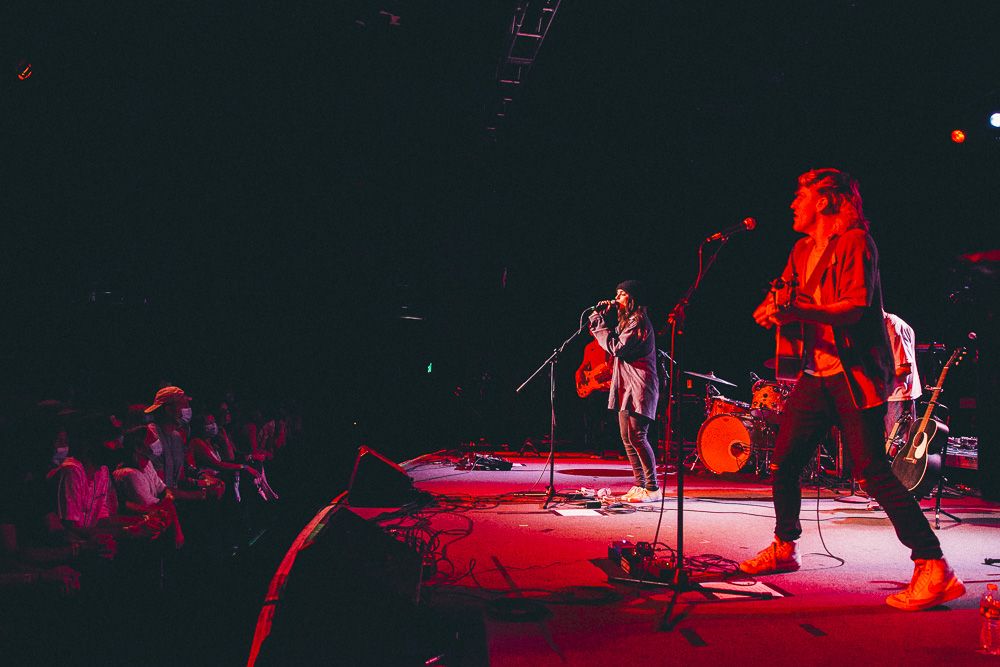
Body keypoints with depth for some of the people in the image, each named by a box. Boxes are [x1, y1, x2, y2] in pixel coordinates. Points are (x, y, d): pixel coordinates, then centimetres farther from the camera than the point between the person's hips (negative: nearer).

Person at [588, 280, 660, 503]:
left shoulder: (638, 322, -13)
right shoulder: (627, 320, 19)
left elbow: (616, 347, -18)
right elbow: (614, 340, 19)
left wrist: (597, 323, -11)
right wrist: (602, 317, 10)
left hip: (639, 385, -10)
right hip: (626, 385, 10)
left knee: (637, 436, -13)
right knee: (627, 437, 10)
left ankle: (652, 488, -7)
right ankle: (640, 484, 16)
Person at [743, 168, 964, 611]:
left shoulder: (855, 242, -8)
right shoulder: (803, 248, 18)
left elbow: (855, 308, -20)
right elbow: (779, 293, 20)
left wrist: (798, 312, -34)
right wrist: (769, 308, -5)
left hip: (855, 375, -8)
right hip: (817, 373, 8)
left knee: (872, 473, -12)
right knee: (783, 462, 9)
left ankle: (933, 568, -4)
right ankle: (784, 549, 25)